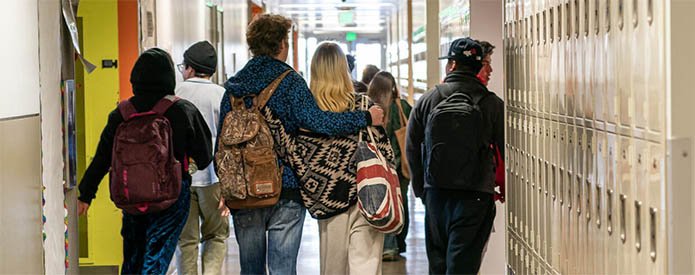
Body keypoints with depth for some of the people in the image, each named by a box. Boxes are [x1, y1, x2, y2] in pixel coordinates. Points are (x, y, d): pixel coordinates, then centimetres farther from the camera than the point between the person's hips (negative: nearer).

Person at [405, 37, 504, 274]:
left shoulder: (427, 100, 1)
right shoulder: (492, 104, -4)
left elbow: (412, 148, 7)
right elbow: (507, 151, 0)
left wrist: (421, 189, 18)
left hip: (436, 192, 2)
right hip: (475, 195, -2)